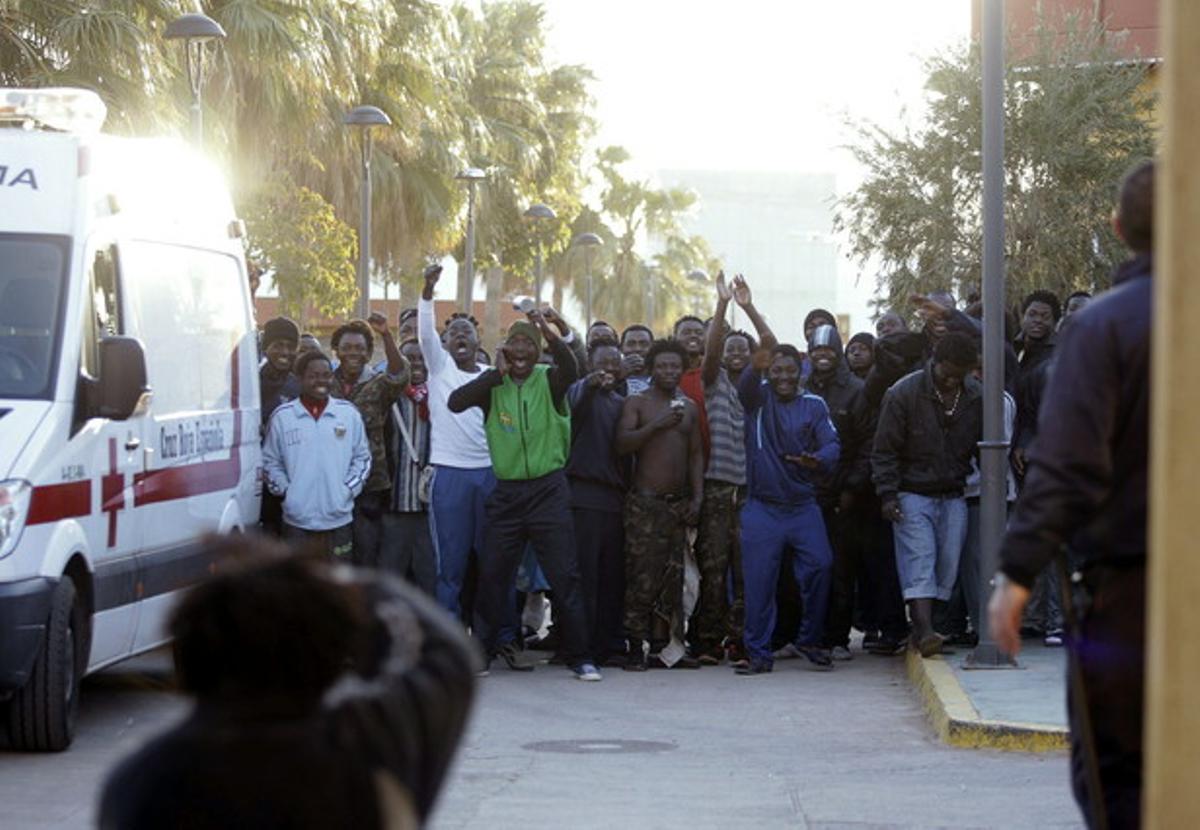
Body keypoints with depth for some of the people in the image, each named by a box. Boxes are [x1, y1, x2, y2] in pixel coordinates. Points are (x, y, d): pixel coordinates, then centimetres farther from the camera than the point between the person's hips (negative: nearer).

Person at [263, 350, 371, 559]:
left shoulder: (349, 414, 4)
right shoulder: (282, 417, 0)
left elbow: (362, 458, 10)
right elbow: (270, 462, 7)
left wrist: (348, 489, -2)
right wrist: (285, 491, -5)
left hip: (339, 517, 1)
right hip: (297, 520, -1)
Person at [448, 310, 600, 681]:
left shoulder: (550, 381, -1)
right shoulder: (493, 385, 4)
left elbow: (570, 368, -25)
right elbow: (455, 402, -12)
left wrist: (549, 333, -42)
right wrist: (497, 373, -14)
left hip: (548, 489, -2)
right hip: (507, 492, 2)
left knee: (564, 574, -3)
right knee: (493, 574, 7)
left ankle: (579, 657, 4)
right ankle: (484, 649, 19)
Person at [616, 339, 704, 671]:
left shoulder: (689, 407, 16)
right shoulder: (637, 403, 2)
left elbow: (696, 454, 16)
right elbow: (623, 443, -11)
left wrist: (697, 496, 7)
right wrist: (658, 425, -19)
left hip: (679, 503, 5)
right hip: (644, 502, -5)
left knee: (671, 576, 1)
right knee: (641, 575, -10)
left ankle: (660, 644, 6)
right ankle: (636, 647, -8)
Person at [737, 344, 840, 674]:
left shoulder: (814, 406, 8)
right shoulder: (758, 398, 5)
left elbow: (831, 444, -2)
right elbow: (745, 387, -18)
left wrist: (818, 460, -28)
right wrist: (756, 367, -43)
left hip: (803, 506, 1)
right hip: (762, 507, -1)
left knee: (819, 566, -12)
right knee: (758, 581, -3)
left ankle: (809, 639, 7)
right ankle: (759, 653, 6)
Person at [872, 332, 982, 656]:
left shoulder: (975, 398, 2)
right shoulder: (904, 394, -9)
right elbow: (885, 450, -5)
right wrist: (888, 494, -12)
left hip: (953, 496, 4)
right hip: (913, 494, -4)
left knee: (948, 564, 0)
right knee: (919, 561, -15)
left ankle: (922, 629, 9)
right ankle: (925, 630, -24)